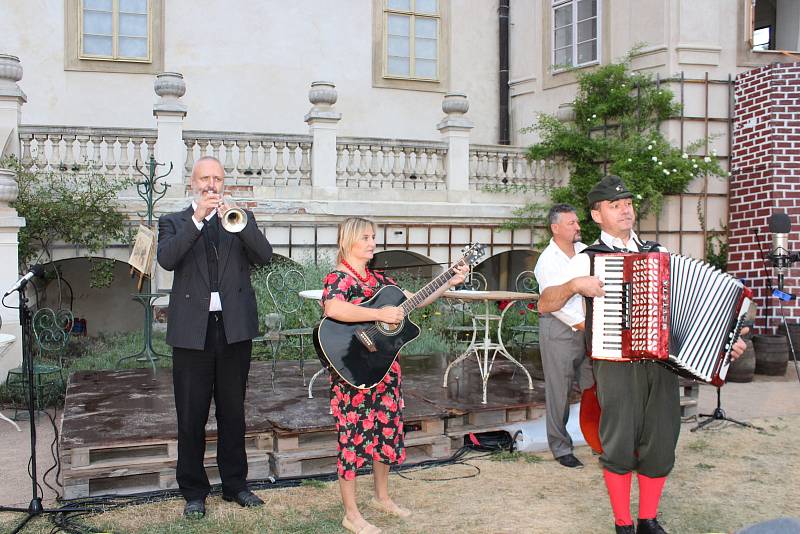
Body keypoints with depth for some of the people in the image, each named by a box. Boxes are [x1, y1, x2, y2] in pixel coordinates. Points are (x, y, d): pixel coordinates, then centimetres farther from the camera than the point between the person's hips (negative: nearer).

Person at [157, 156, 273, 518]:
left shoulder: (240, 218, 12)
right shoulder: (174, 222, 8)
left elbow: (264, 255, -5)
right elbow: (166, 259, -12)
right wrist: (198, 219, -18)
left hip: (234, 327, 2)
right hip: (192, 329, -1)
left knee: (233, 411, 11)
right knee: (191, 416, 4)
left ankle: (235, 484, 23)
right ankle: (194, 491, 17)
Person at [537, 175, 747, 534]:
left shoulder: (657, 253, 14)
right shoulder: (588, 259, 1)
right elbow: (544, 304, -2)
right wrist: (575, 285, -19)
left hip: (662, 362, 4)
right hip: (616, 363, -4)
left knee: (660, 445, 8)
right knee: (619, 447, 1)